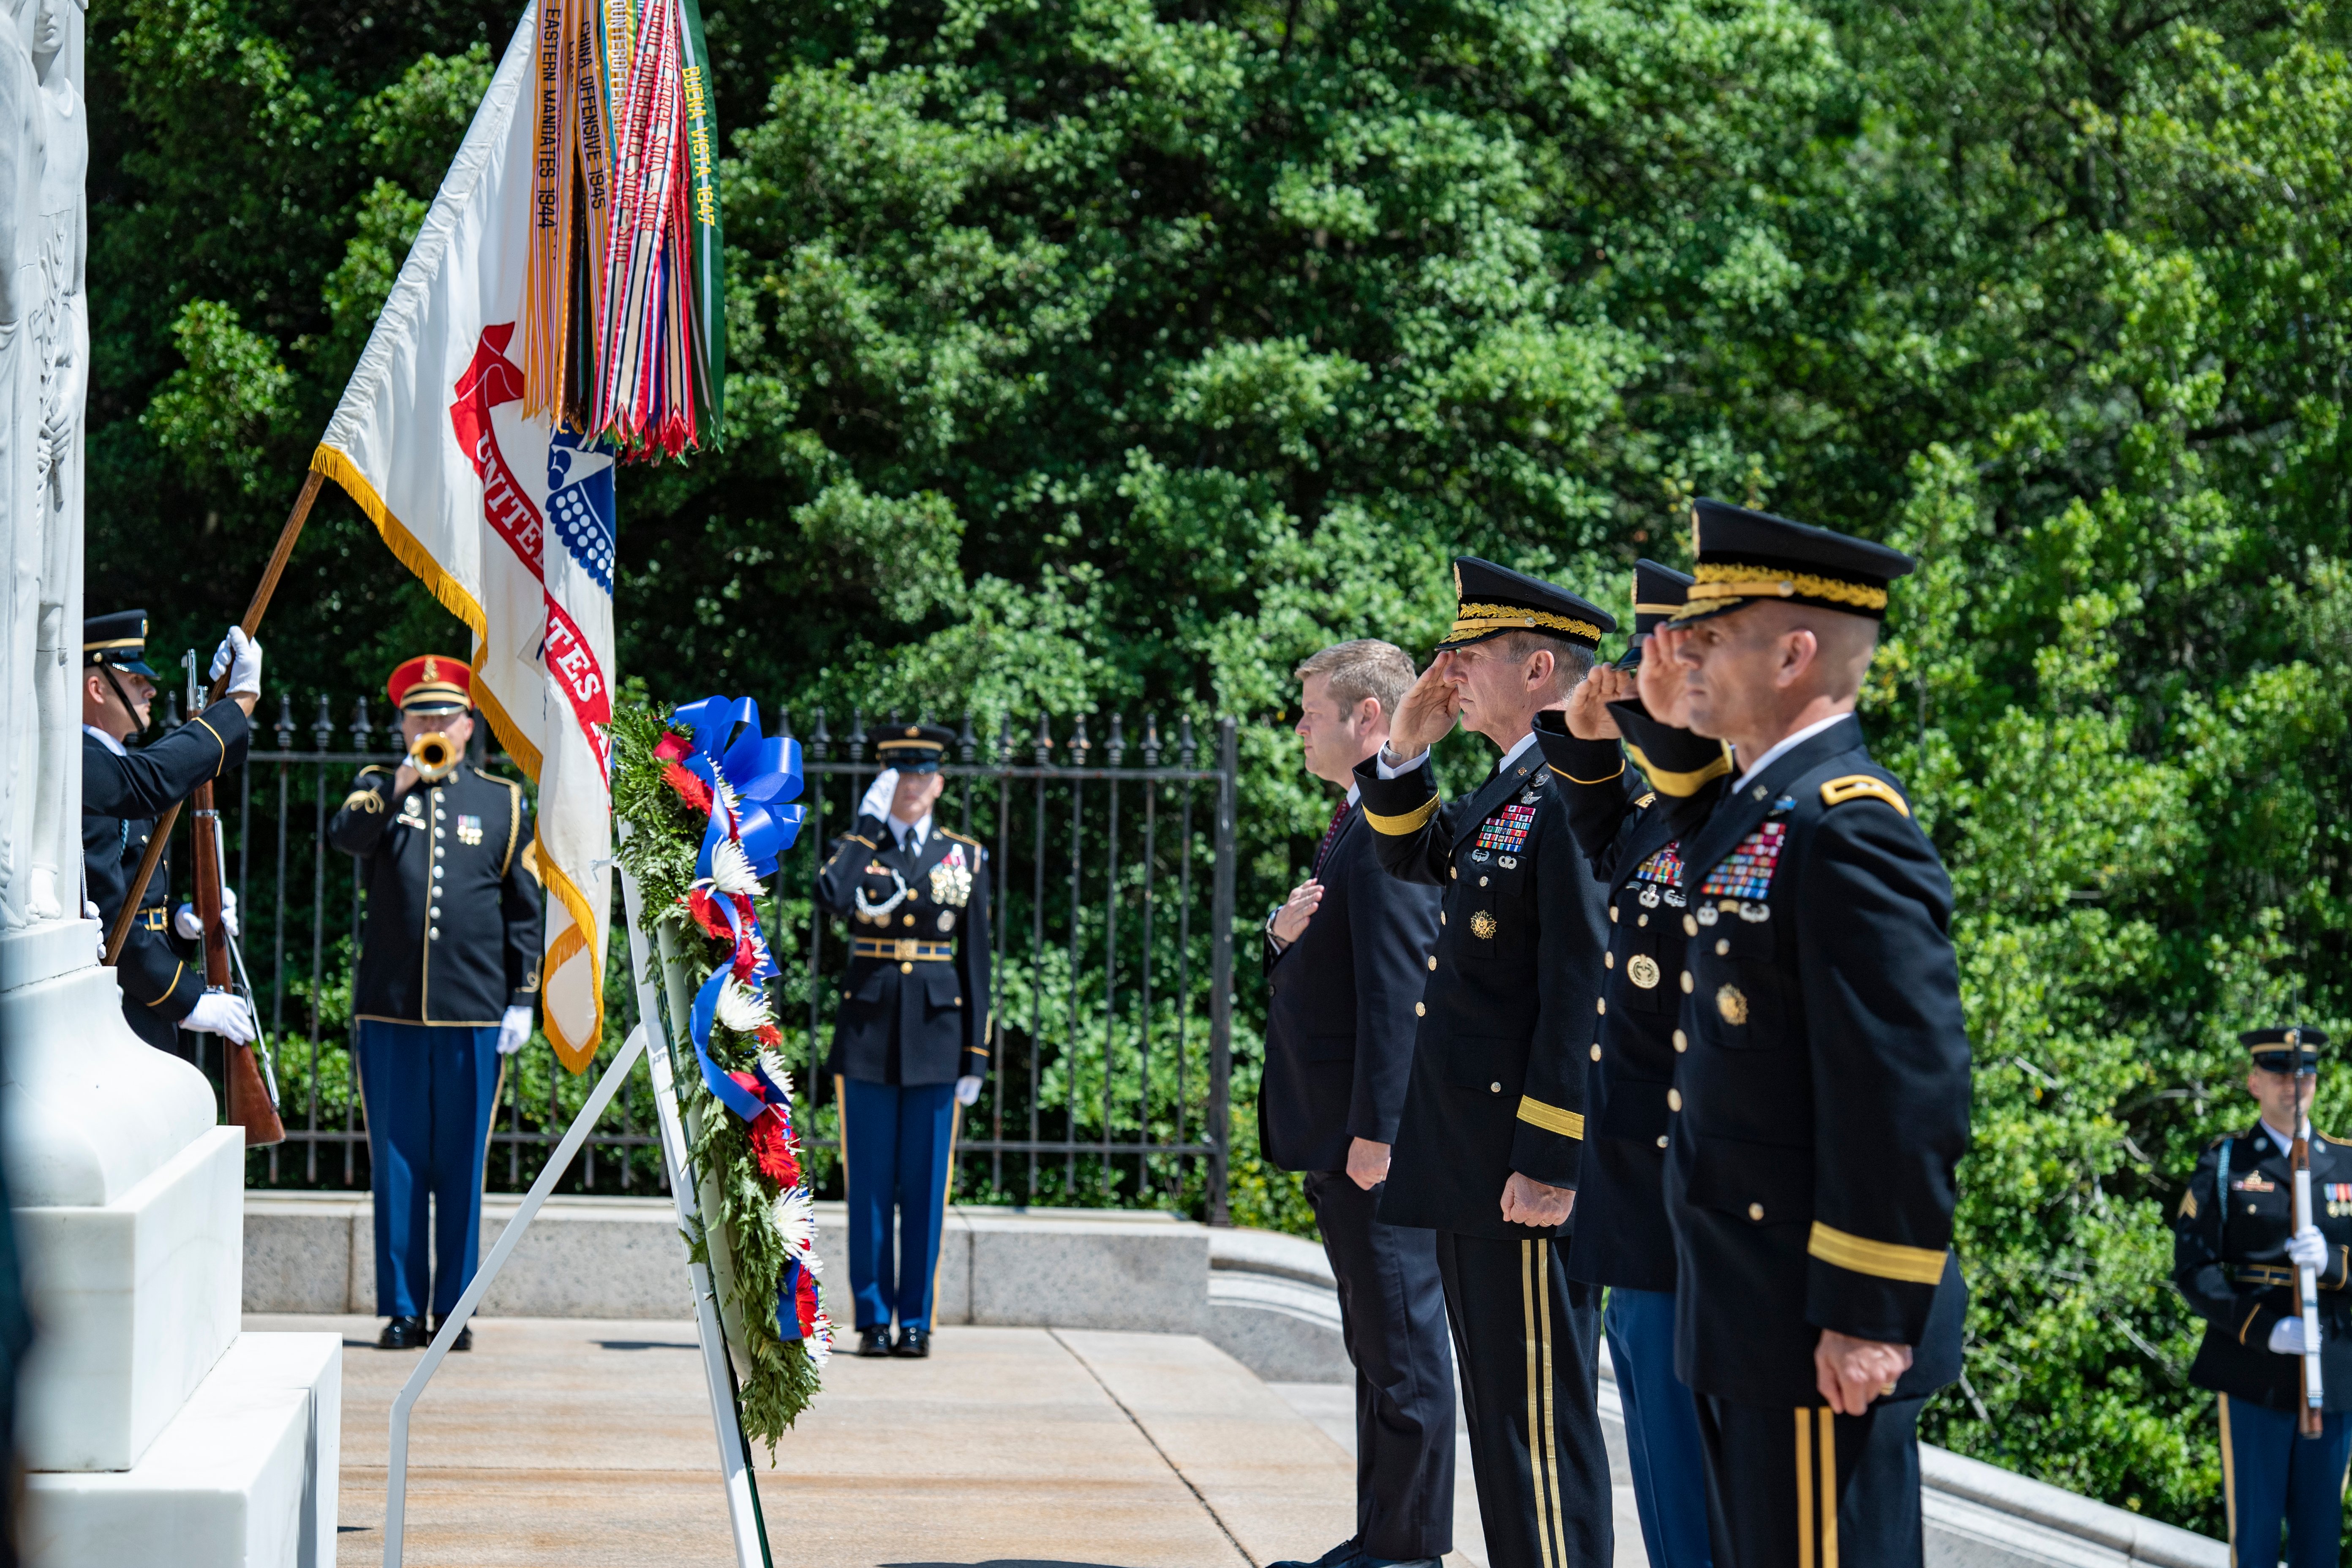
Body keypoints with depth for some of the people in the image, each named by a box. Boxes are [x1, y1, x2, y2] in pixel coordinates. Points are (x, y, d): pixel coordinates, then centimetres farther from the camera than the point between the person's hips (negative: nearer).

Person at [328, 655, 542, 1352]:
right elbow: (343, 837, -13)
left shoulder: (503, 801, 10)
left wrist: (522, 1002, 4)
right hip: (390, 1008, 0)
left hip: (474, 1014, 0)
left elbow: (525, 908, 10)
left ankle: (455, 1309, 10)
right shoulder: (379, 787, 9)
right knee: (396, 1164, 2)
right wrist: (403, 781, -23)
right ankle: (402, 1310, 8)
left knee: (462, 1165, 3)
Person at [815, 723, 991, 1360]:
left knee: (925, 1186, 2)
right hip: (868, 1032, -1)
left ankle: (917, 1322, 8)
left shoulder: (966, 856, 7)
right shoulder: (856, 848, 4)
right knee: (870, 1187, 1)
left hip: (935, 1035, 1)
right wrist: (871, 823, -13)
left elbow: (976, 959, 7)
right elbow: (831, 895, -21)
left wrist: (976, 1053, 2)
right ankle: (874, 1321, 7)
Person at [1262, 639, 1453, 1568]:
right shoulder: (1357, 823, 17)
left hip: (1377, 1142, -11)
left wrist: (1376, 1133, -24)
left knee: (1403, 1351, -5)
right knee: (1375, 1350, 15)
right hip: (1340, 1137, 11)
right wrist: (1283, 934, 2)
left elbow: (1398, 988, -22)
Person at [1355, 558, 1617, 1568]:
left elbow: (1586, 997, -22)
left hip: (1527, 1176, -10)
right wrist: (1406, 751, 12)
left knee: (1535, 1418, -6)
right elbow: (1411, 856, 30)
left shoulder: (1581, 797, -17)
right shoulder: (1509, 791, 14)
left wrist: (1549, 1164, -23)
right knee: (1499, 1408, 16)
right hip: (1470, 1174, 10)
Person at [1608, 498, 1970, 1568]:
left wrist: (1871, 1318, -22)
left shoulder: (1849, 828, -19)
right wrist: (1665, 723, 16)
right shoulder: (1755, 807, 10)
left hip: (1822, 1327, -10)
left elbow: (1910, 1094, -23)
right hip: (1741, 1316, 10)